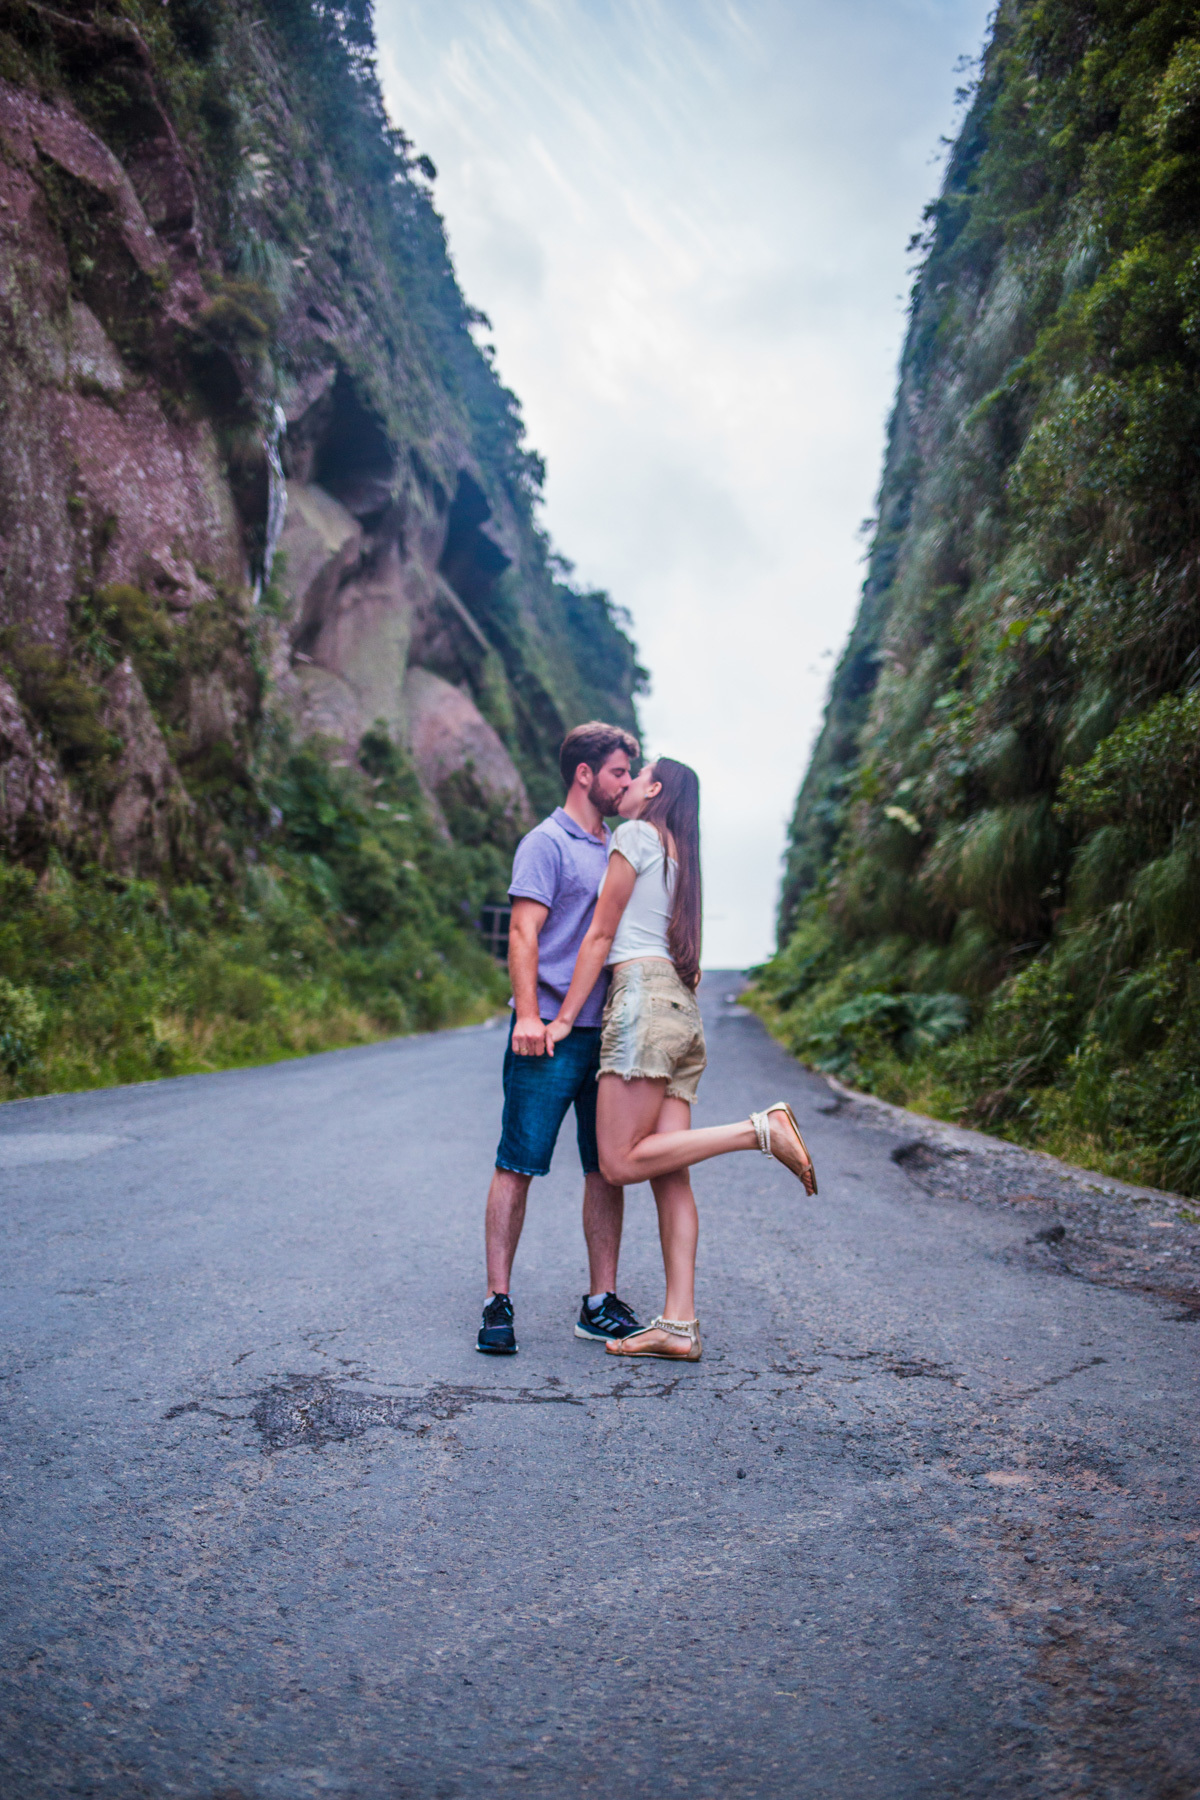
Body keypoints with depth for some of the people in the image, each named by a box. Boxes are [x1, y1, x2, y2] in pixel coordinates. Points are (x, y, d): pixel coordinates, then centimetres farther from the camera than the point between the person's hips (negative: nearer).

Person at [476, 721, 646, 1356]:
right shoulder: (546, 844, -3)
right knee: (517, 1166, -3)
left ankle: (601, 1303, 15)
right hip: (550, 1035, -7)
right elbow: (523, 934, -11)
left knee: (607, 1168, 7)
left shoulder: (618, 848, 20)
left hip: (607, 1032, 7)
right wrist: (527, 1013, -21)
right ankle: (498, 1302, 4)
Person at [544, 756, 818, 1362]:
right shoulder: (680, 856, 26)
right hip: (683, 1011, 9)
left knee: (620, 1162, -10)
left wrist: (565, 1018, -1)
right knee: (668, 1176, 1)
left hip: (644, 1000, -9)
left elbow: (601, 935, -2)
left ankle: (760, 1129, -15)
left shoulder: (635, 835, 1)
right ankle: (679, 1324, -3)